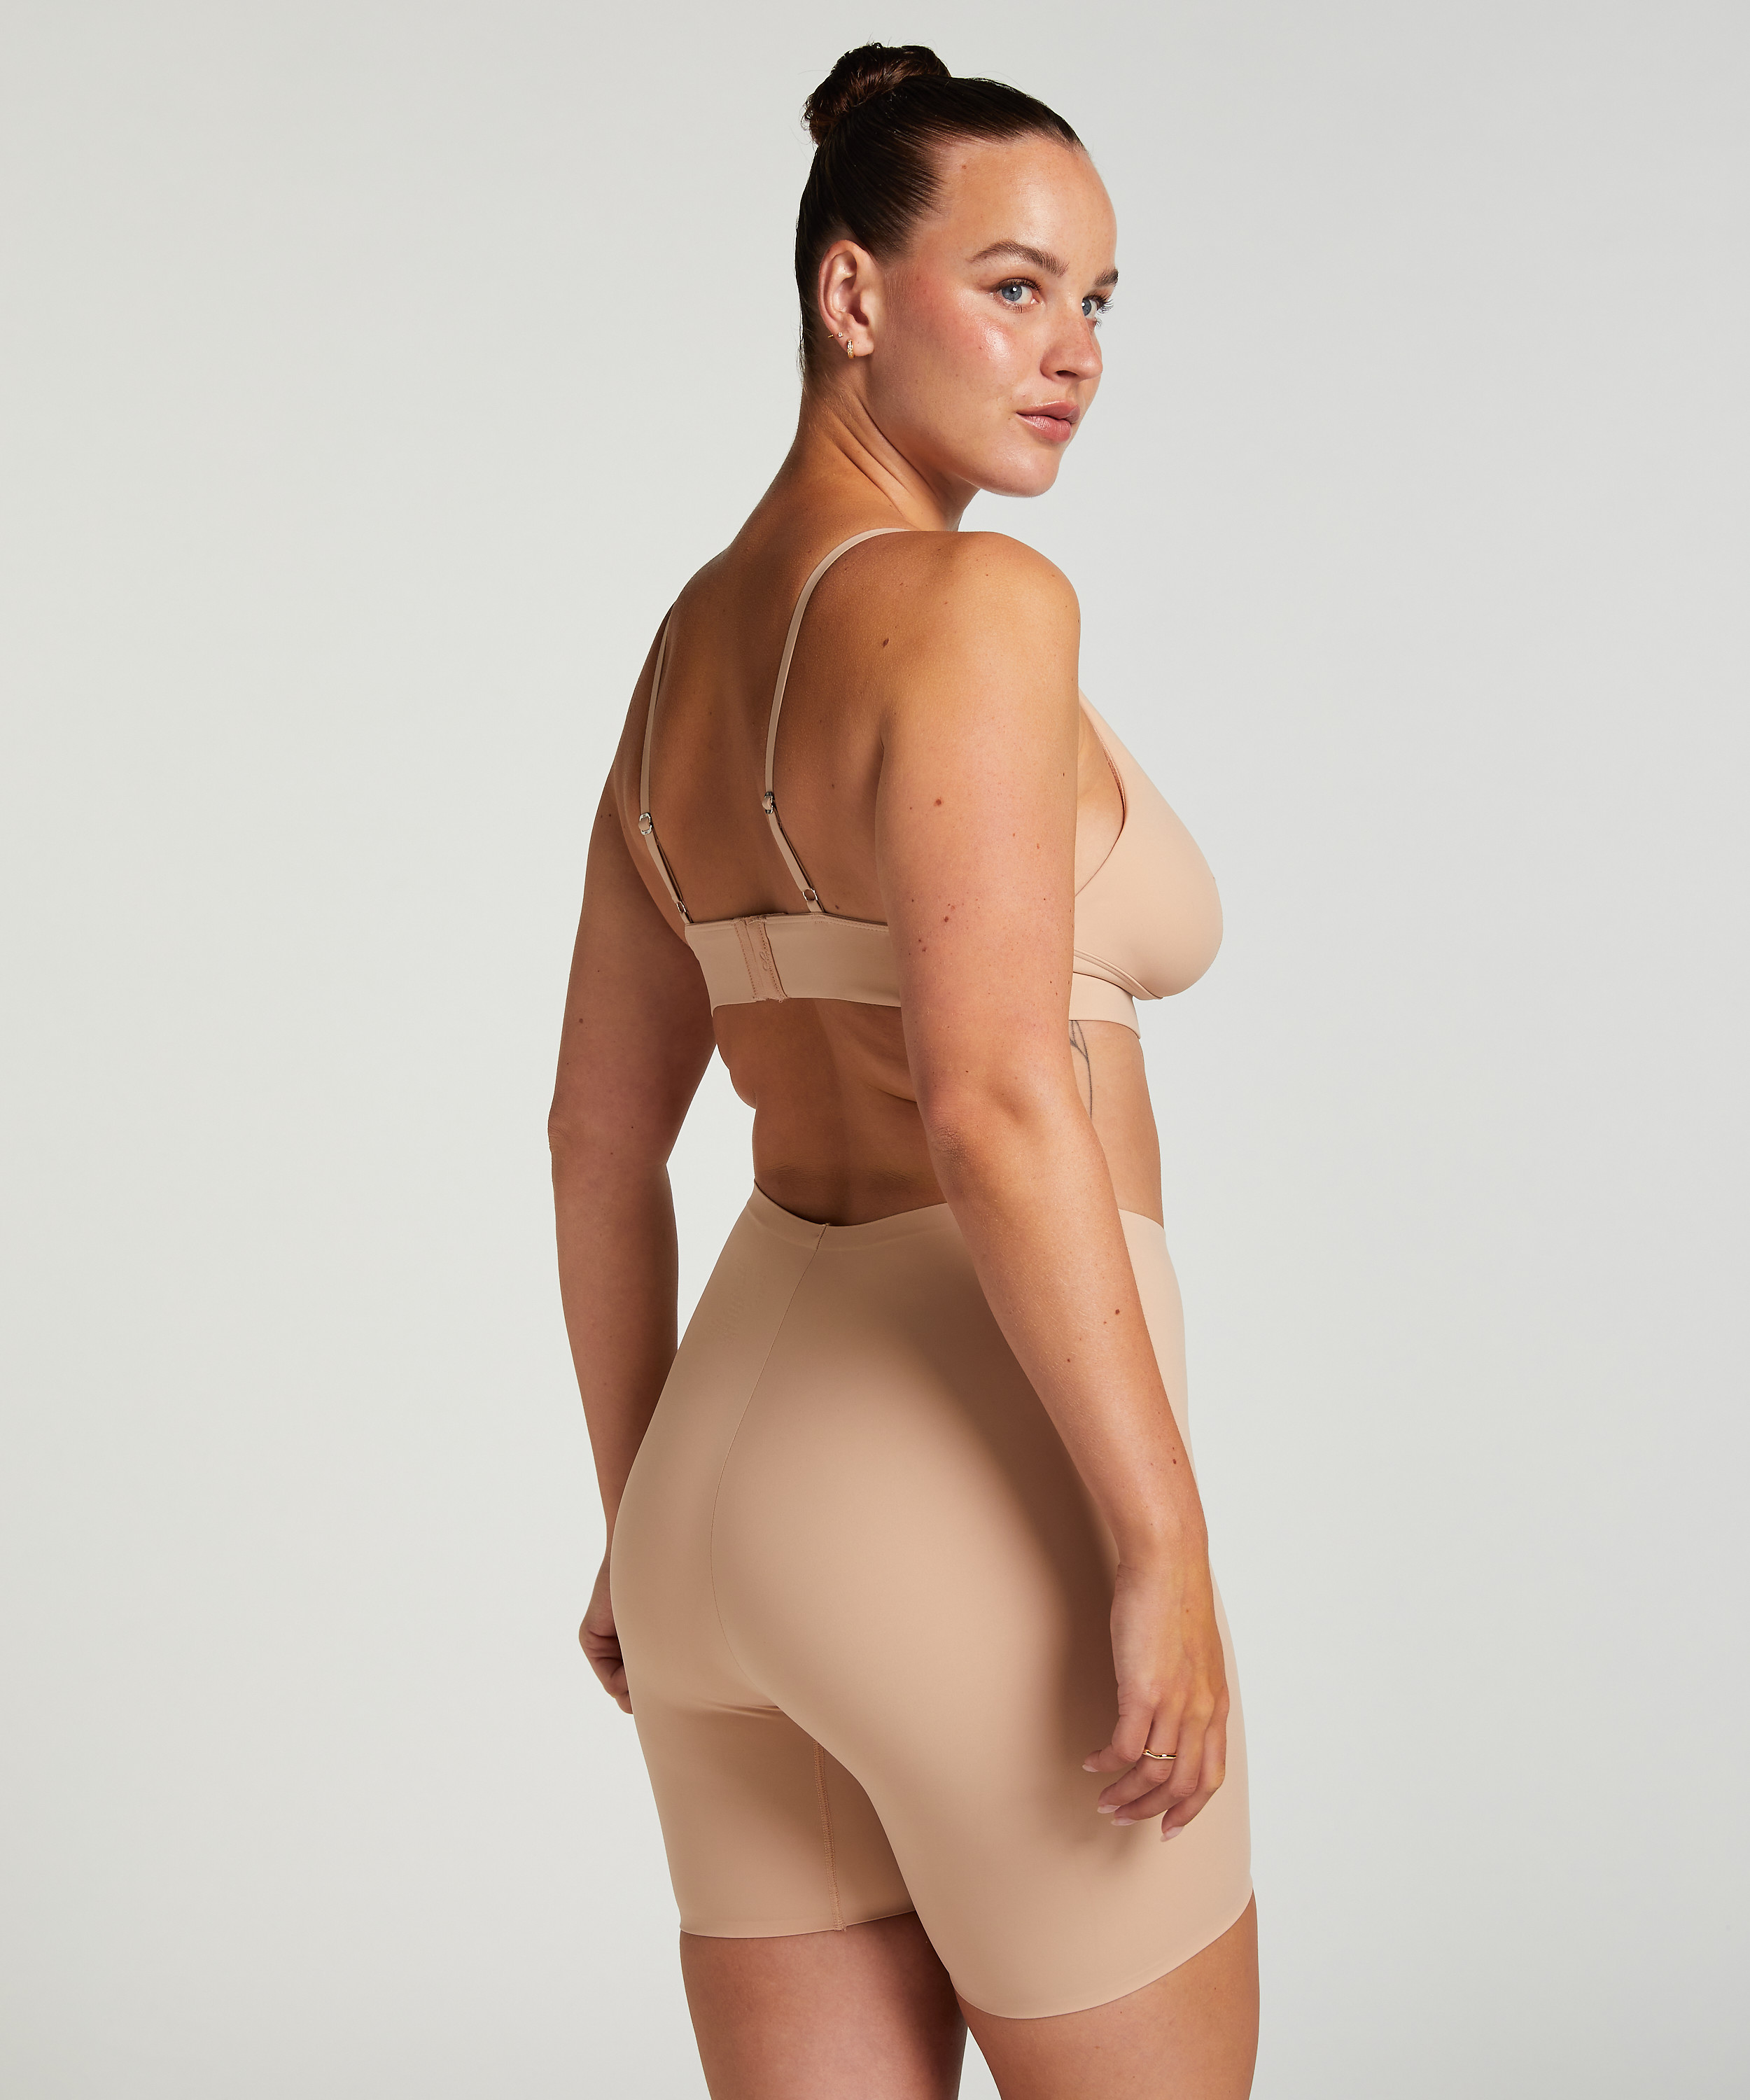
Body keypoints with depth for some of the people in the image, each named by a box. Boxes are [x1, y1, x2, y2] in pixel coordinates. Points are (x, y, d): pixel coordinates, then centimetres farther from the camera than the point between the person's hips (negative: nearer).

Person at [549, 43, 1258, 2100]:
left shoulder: (695, 642, 12)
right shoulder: (975, 603, -14)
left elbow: (599, 1135, 16)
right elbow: (996, 1102, -24)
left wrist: (645, 1524, 23)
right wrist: (1166, 1545, -20)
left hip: (740, 1464, 8)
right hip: (985, 1505, -8)